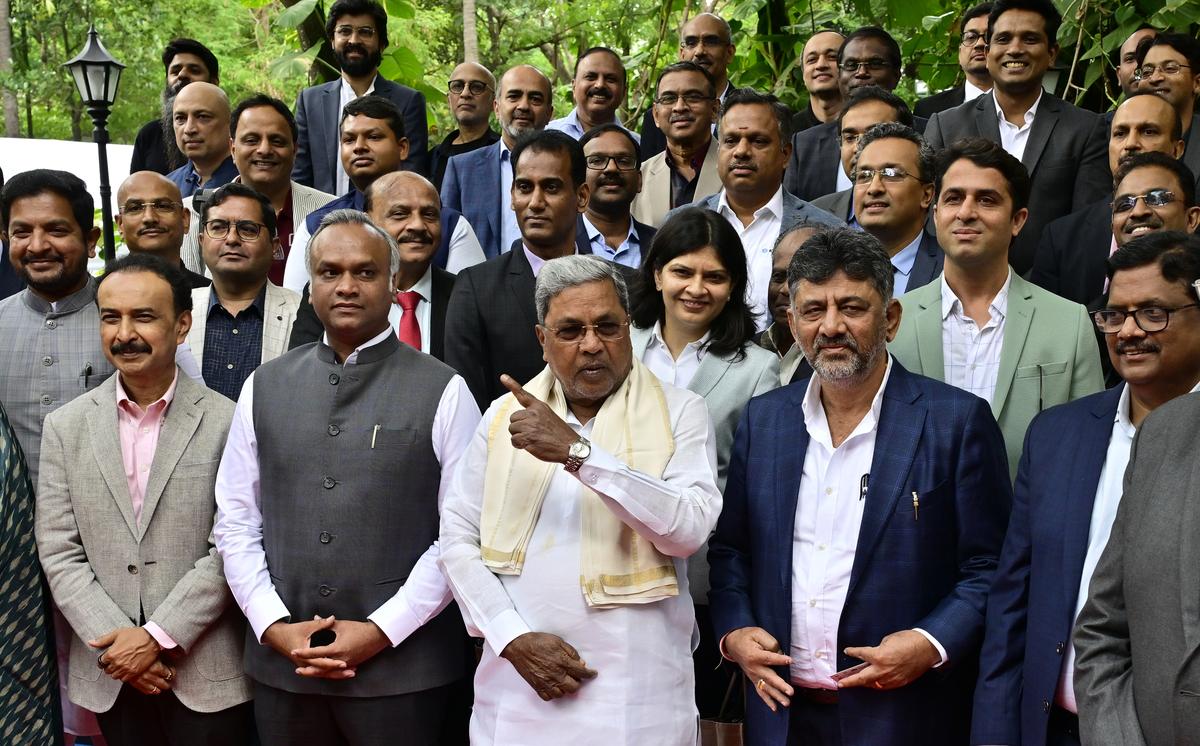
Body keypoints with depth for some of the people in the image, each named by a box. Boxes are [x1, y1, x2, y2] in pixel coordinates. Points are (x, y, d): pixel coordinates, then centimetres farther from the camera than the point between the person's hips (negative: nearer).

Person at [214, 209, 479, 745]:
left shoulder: (443, 392, -4)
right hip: (282, 664, 3)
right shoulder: (264, 387, 7)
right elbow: (235, 522, 7)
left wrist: (382, 630, -11)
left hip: (402, 668, -3)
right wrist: (273, 625, -3)